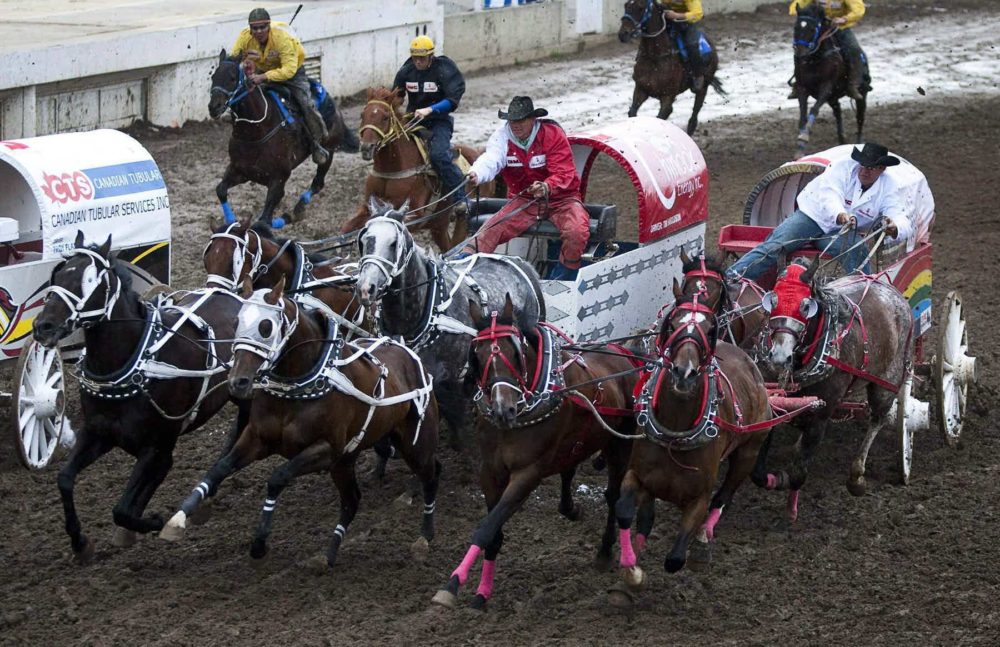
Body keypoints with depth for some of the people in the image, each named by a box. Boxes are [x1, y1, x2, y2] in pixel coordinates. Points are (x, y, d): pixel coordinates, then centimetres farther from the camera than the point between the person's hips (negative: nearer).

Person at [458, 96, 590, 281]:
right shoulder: (503, 136, -8)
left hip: (560, 198, -2)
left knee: (577, 232, -29)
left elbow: (563, 172, -22)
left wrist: (547, 187, -46)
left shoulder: (553, 135, -14)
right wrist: (476, 174, -53)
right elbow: (491, 159, -28)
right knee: (491, 230, -18)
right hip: (523, 200, 2)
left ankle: (561, 279, -10)